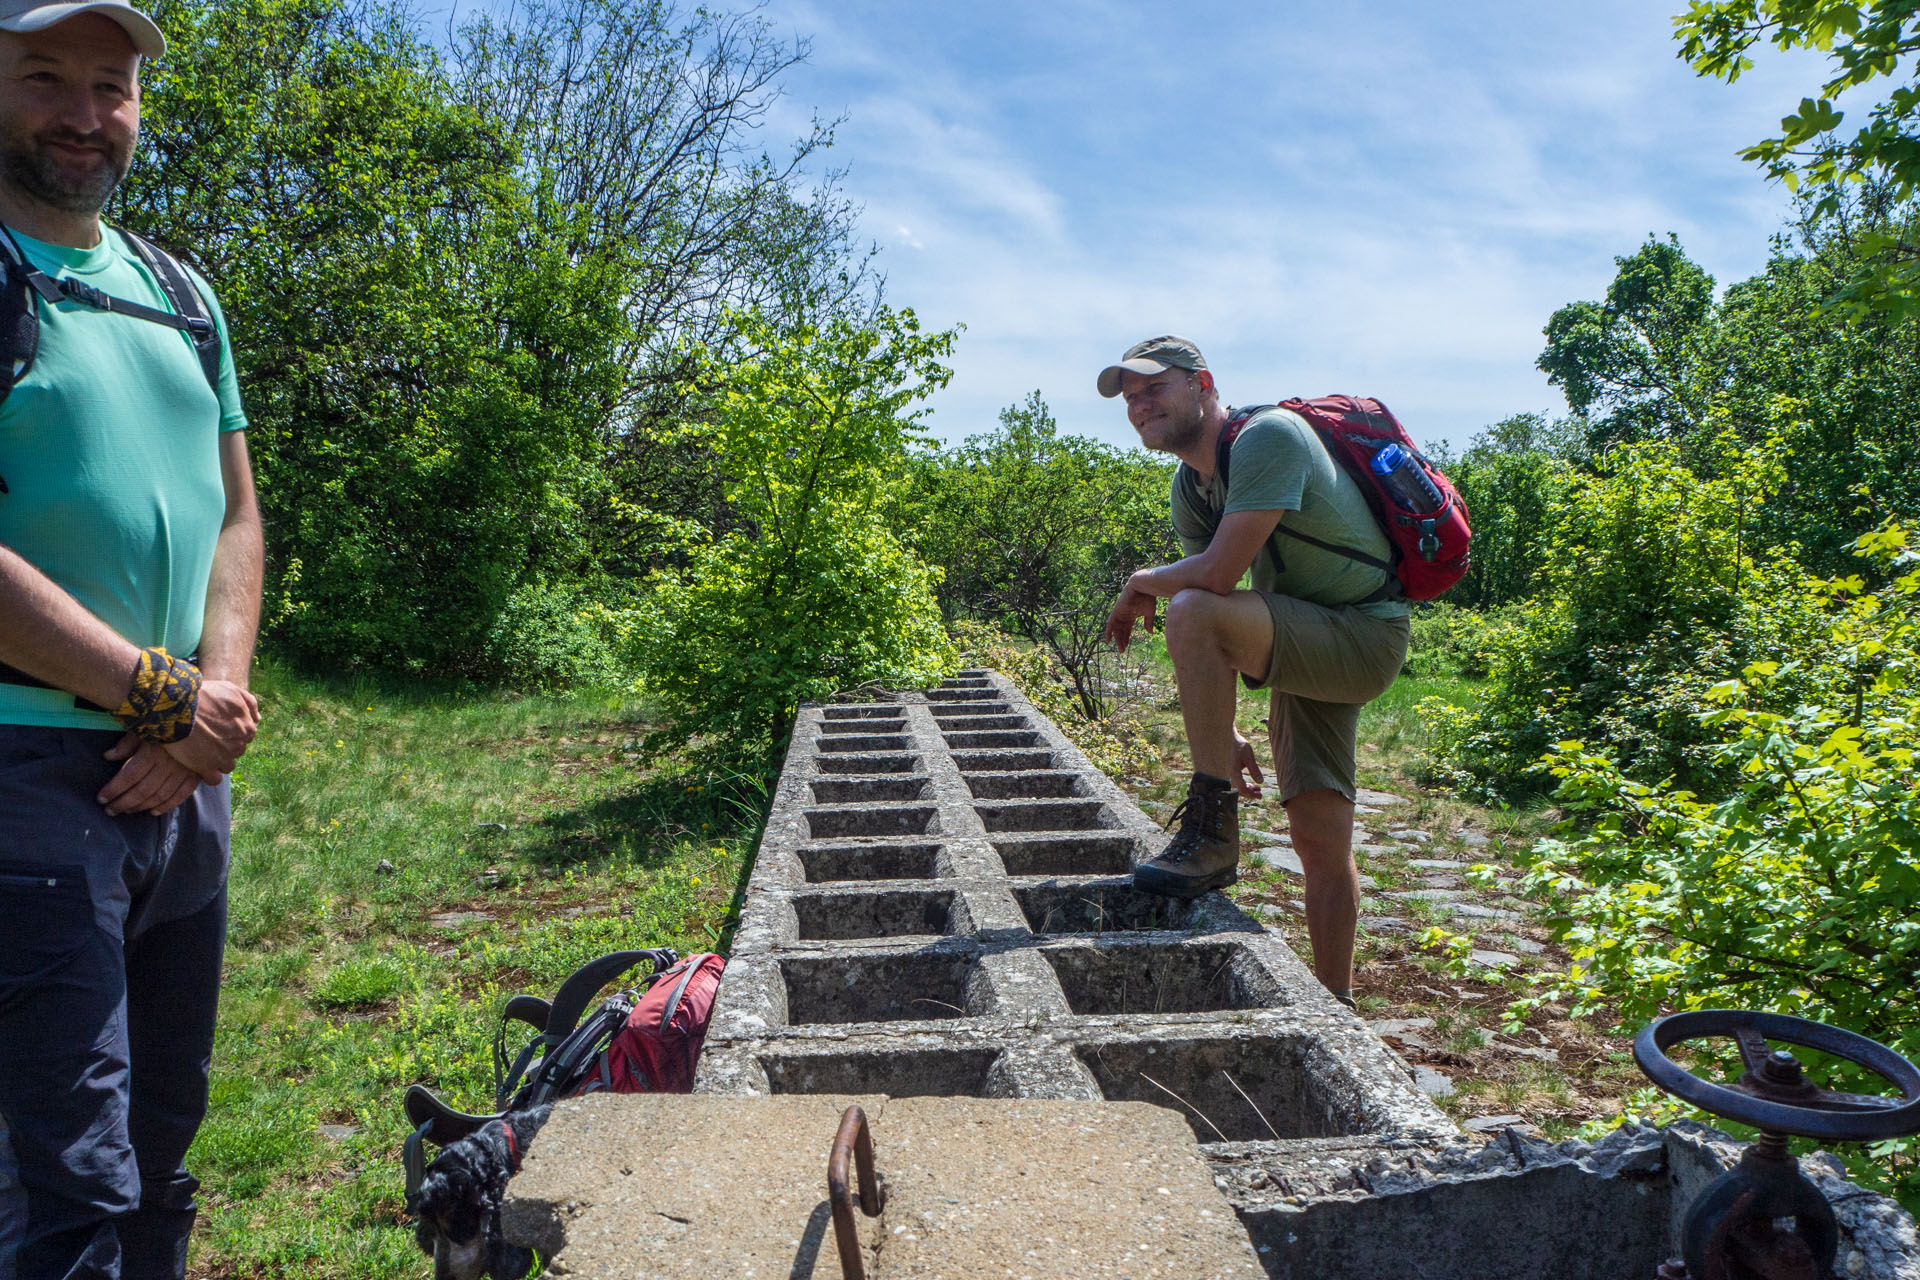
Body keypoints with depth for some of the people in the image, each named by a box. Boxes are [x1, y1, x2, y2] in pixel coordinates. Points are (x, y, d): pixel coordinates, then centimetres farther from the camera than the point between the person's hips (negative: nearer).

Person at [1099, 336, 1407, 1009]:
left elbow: (1218, 574, -30)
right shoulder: (1191, 486, 8)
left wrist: (1140, 584, -11)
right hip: (1310, 651, 9)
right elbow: (1222, 640, 9)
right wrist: (1224, 731, 4)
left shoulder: (1268, 436, -19)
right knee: (1320, 839, 9)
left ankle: (1212, 829, -22)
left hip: (1363, 639, -9)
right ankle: (1336, 1006, 21)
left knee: (1192, 612, -30)